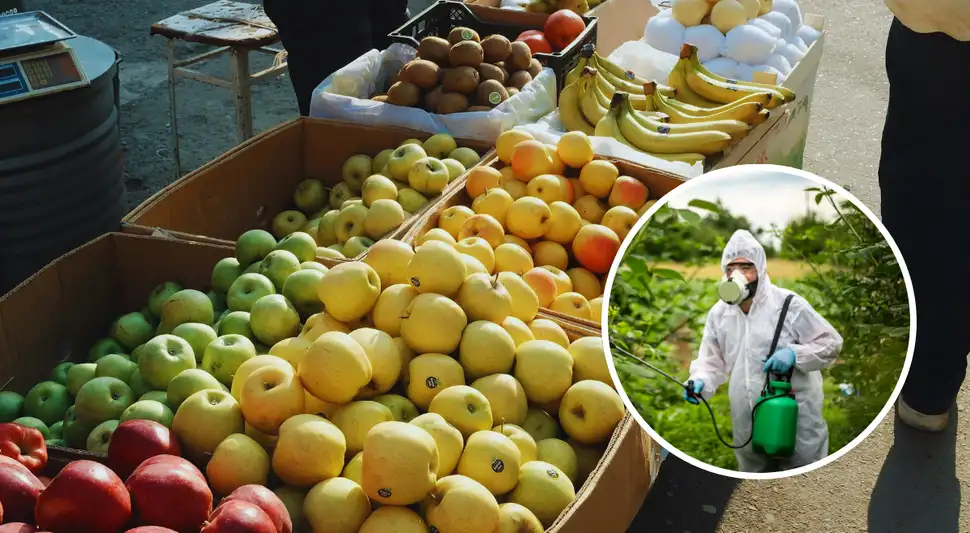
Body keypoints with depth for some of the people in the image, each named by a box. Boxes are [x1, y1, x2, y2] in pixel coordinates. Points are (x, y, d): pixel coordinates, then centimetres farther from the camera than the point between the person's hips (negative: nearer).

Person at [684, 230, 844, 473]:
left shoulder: (788, 304, -12)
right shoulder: (718, 313, 3)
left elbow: (831, 343, -6)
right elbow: (712, 362, 8)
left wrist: (795, 353, -23)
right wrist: (700, 382, -13)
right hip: (748, 423, 5)